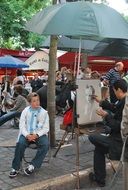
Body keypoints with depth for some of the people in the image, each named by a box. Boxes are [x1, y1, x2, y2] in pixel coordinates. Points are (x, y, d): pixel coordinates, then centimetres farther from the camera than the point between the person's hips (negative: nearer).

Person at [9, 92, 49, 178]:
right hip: (27, 134, 0)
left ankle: (32, 166, -24)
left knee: (45, 145, -31)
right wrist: (27, 135, -15)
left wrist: (36, 135, -15)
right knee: (20, 143, -30)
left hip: (39, 135, 0)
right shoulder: (25, 111, 9)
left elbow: (46, 128, 2)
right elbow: (22, 125, 4)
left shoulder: (44, 112, 7)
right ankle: (15, 168, -18)